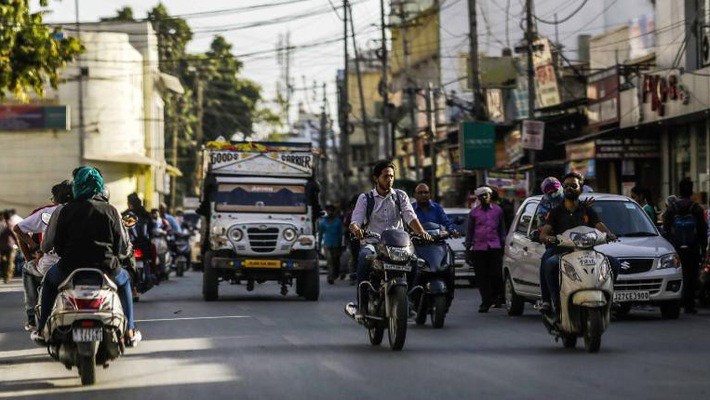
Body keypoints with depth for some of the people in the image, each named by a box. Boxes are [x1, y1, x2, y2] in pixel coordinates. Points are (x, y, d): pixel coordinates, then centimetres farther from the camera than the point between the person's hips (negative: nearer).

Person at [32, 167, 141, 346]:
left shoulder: (66, 210, -3)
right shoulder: (111, 211, 0)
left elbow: (56, 243, -1)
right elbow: (123, 246, 1)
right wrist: (116, 256, 23)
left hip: (71, 268, -1)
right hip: (106, 269, 1)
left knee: (50, 279, 32)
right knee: (124, 280, 34)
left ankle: (42, 330, 27)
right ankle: (129, 331, 28)